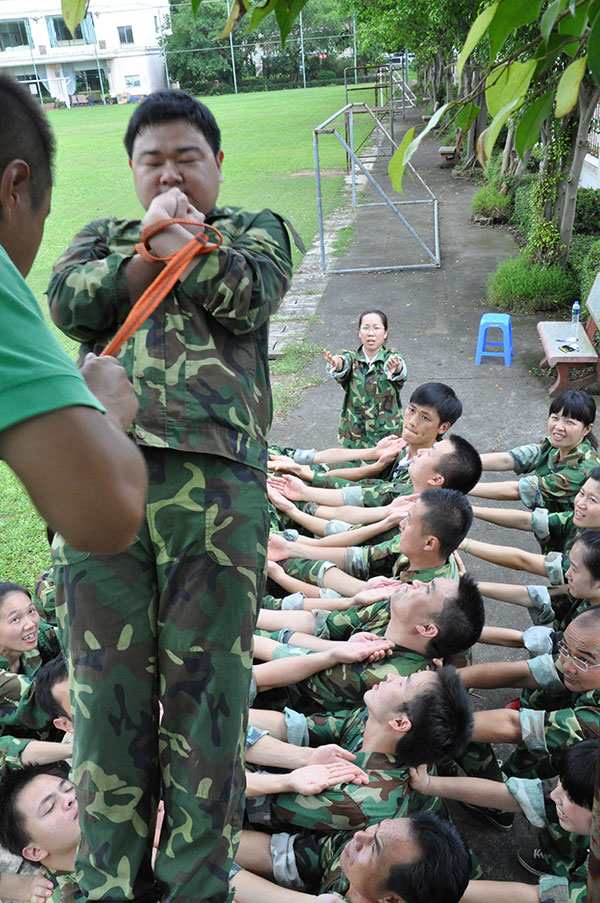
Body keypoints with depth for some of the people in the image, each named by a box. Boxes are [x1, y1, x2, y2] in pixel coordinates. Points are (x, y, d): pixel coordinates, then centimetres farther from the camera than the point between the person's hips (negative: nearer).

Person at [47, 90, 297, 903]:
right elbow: (68, 302, 8)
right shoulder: (102, 236, 30)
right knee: (107, 684, 4)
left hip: (215, 475, -2)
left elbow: (247, 295, 1)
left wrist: (170, 234, 10)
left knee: (206, 683, 0)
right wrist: (152, 241, 3)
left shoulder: (256, 228, 24)